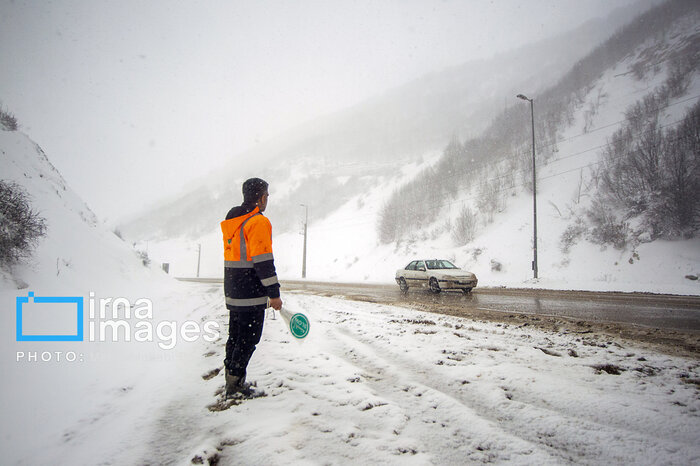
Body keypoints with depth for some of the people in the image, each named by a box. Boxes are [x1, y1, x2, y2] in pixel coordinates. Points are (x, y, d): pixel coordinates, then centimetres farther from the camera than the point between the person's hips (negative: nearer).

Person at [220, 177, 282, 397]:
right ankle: (235, 383, 5)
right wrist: (274, 293, -16)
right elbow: (263, 261, -20)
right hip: (251, 295, -9)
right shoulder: (258, 222, -15)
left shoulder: (231, 221, 14)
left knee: (235, 335, 17)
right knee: (249, 338, 0)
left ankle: (231, 377, 25)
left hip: (233, 292, 9)